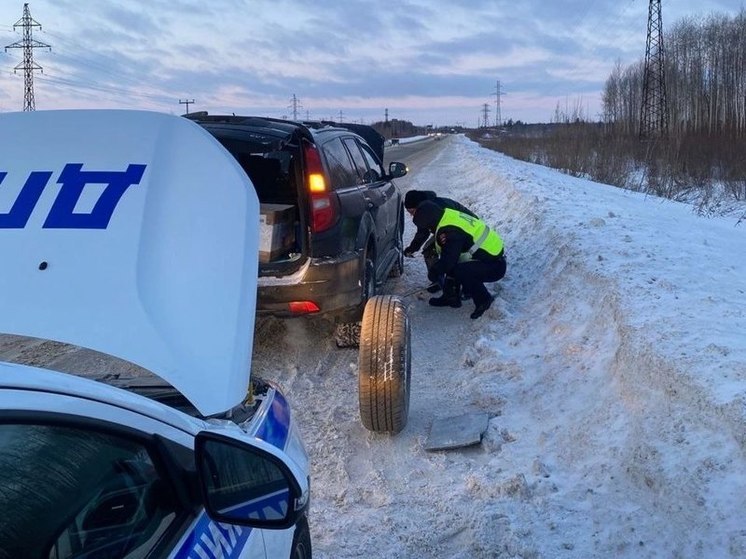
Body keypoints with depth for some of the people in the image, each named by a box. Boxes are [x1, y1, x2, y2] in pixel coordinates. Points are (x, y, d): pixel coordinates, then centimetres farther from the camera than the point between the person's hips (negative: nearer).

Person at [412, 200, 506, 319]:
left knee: (460, 271, -28)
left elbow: (447, 260, -24)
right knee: (452, 262, 9)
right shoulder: (451, 216, 6)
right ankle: (451, 297, 18)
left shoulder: (450, 231, -25)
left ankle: (483, 300, -8)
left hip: (495, 266, -10)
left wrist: (433, 272, -7)